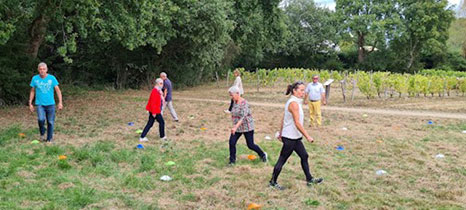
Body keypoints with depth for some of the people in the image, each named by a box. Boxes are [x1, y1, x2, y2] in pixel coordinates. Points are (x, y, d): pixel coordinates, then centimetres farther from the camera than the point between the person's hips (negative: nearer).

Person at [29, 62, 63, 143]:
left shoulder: (52, 78, -2)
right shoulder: (35, 78, 1)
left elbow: (58, 90, -1)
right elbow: (32, 91, 10)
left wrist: (60, 102, -10)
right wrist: (30, 104, 7)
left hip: (50, 104, 0)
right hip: (40, 104, 0)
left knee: (50, 122, 3)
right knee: (41, 119, -22)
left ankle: (50, 139, 19)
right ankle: (42, 134, 4)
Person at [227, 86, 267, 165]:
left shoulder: (244, 103, -23)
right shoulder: (235, 102, 3)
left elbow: (243, 116, -34)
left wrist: (236, 127, -45)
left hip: (247, 127, -7)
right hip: (237, 127, 7)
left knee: (250, 145, 4)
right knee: (232, 142, -8)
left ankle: (263, 154, 30)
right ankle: (232, 161, 8)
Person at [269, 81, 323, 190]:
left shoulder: (292, 102, 10)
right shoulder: (294, 103, -20)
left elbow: (283, 119, 15)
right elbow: (297, 123, -23)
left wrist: (280, 133, 20)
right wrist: (307, 136, -20)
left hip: (295, 137, 10)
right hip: (290, 137, -10)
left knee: (304, 156, 15)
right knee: (282, 160, 1)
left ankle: (309, 179, 25)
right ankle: (273, 182, 13)